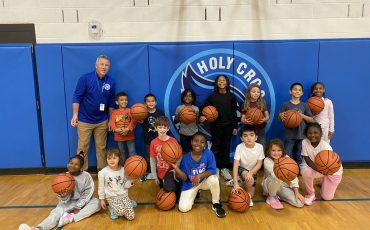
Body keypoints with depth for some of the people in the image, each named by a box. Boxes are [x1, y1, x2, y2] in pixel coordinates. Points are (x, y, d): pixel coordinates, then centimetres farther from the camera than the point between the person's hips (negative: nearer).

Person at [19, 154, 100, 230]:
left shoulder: (86, 176, -15)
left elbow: (87, 193, -11)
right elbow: (66, 200, -14)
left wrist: (78, 206, -17)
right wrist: (64, 197, -37)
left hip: (82, 201, -1)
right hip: (69, 201, 1)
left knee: (96, 203, -28)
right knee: (57, 212, -24)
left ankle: (71, 217, -32)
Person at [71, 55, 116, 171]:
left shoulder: (111, 82, -1)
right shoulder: (85, 78, -11)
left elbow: (111, 102, 7)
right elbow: (77, 97, -9)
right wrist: (75, 115, -17)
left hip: (102, 121, 3)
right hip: (84, 120, -2)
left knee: (101, 148, 11)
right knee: (82, 148, 6)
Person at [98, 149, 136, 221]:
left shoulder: (123, 170, -6)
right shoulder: (102, 172, -10)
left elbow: (126, 186, -2)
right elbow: (101, 187, 1)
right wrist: (102, 199, 3)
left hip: (124, 196, 2)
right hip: (112, 197, -2)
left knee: (131, 217, -9)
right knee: (122, 212, -27)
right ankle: (112, 209, 6)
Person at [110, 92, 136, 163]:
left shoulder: (130, 110, 3)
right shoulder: (114, 112, 9)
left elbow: (133, 121, -9)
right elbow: (112, 122, -3)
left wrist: (128, 129, -24)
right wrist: (116, 129, -23)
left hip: (129, 136, -2)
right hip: (119, 137, 2)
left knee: (132, 153, -3)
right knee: (122, 154, 14)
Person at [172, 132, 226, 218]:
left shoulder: (208, 153, -18)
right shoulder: (186, 158, -15)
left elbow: (212, 171, -20)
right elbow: (184, 178, -13)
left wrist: (199, 176, -35)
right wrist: (176, 167, -29)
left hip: (204, 181, 0)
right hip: (190, 184, 1)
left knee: (214, 179, -35)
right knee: (183, 208, -15)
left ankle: (216, 204, -7)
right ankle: (195, 194, 20)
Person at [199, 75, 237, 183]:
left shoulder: (231, 96, 2)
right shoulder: (212, 96, 0)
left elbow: (234, 112, 4)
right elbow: (204, 107, 0)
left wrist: (235, 126, 3)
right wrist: (202, 116, -20)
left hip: (228, 125, 1)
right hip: (216, 125, -1)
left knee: (226, 146, 6)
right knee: (216, 146, 4)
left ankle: (224, 168, 17)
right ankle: (215, 167, 16)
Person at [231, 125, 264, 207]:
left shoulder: (260, 147, -24)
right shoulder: (239, 147, -29)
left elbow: (259, 164, -15)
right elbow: (235, 165, -31)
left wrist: (250, 173, -32)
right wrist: (236, 183, -38)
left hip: (253, 170, 3)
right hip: (242, 169, -3)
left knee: (251, 195, 1)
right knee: (250, 180, -34)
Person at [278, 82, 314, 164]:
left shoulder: (304, 105, 4)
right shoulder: (286, 104, -2)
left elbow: (311, 120, 5)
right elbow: (279, 118, 1)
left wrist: (302, 115, -13)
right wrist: (281, 116, -23)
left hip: (301, 135, 2)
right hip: (289, 135, -2)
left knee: (299, 157, 13)